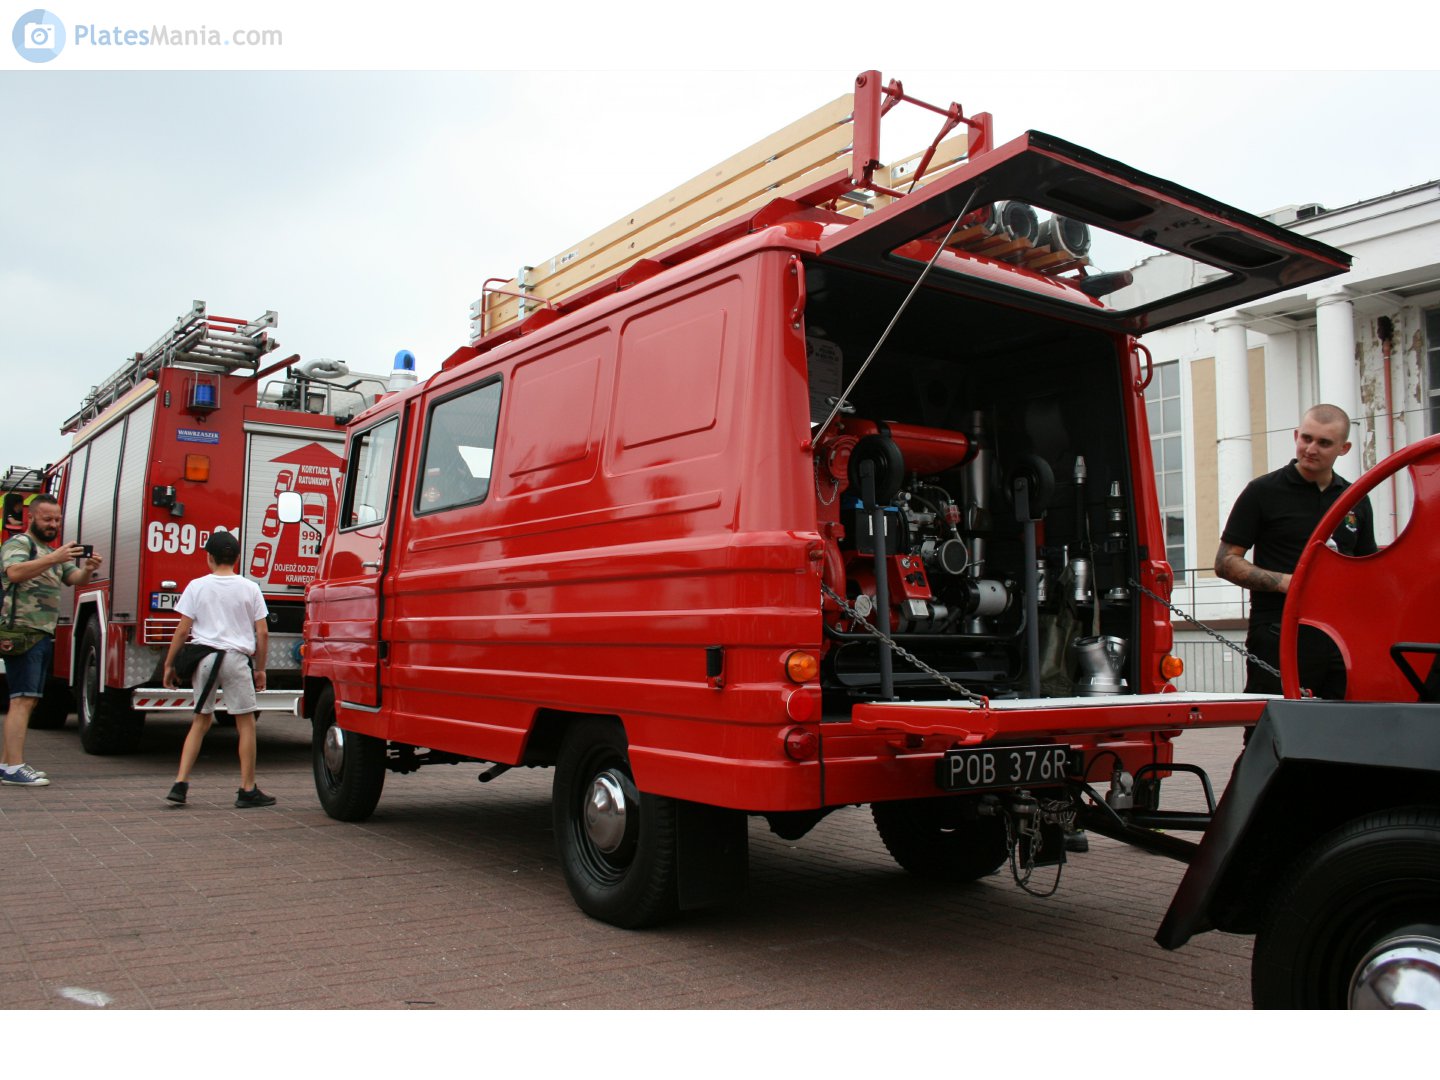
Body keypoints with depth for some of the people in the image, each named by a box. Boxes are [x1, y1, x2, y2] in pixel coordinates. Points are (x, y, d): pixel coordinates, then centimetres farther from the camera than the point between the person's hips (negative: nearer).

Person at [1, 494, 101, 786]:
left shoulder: (53, 552, 23)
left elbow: (73, 578, 11)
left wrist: (87, 570, -11)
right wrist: (54, 558, -33)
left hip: (45, 634, 9)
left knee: (28, 700, 11)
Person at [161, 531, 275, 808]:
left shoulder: (197, 586, 3)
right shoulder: (249, 588, 3)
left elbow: (182, 631, 1)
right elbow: (262, 634, 2)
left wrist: (169, 664, 11)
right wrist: (260, 669, 12)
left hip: (204, 657, 2)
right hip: (236, 659, -2)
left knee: (200, 721, 15)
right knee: (246, 723, 5)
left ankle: (180, 783, 10)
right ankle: (247, 790, 7)